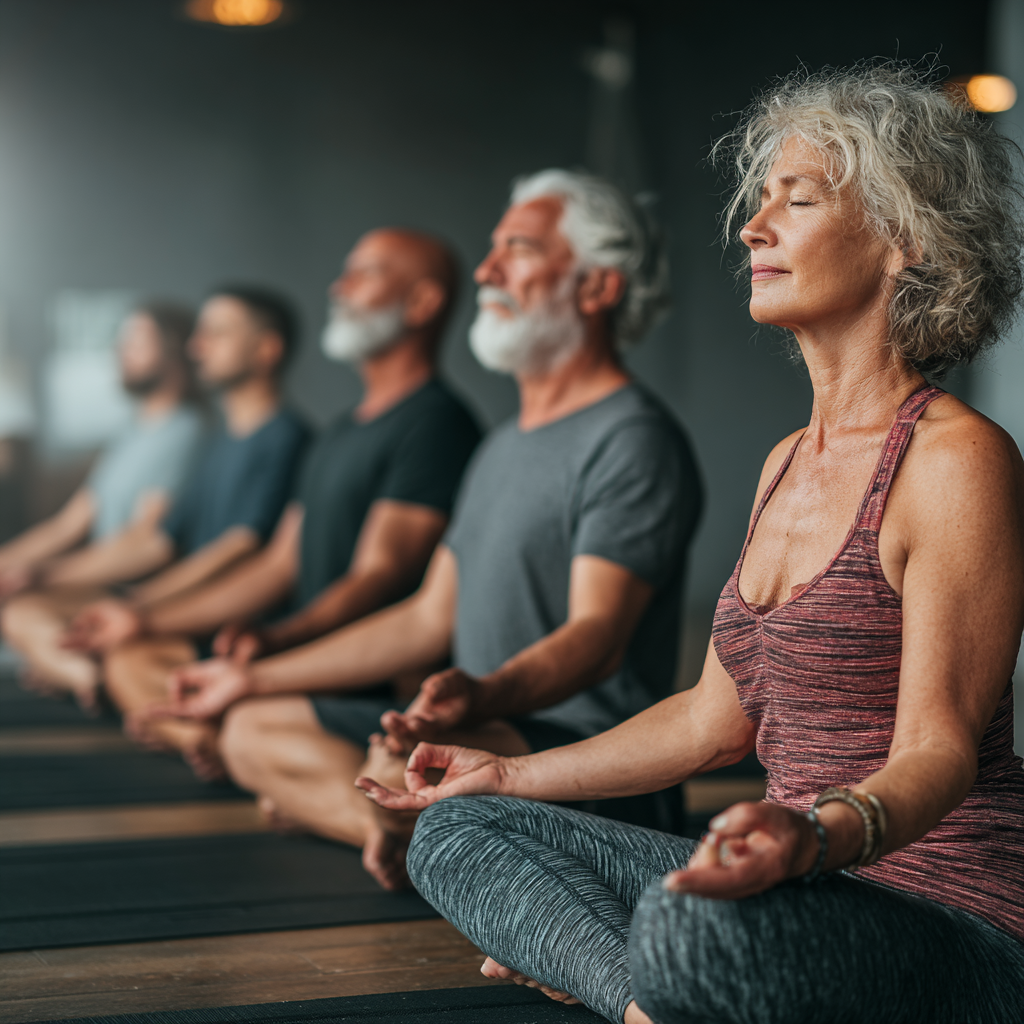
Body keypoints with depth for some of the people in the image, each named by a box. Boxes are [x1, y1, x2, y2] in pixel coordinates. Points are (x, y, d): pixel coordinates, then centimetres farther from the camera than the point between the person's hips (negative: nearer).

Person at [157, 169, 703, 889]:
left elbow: (597, 634, -24)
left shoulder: (634, 440, -12)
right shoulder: (502, 450, 20)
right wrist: (256, 678, 24)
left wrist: (482, 696, -45)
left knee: (404, 763, -38)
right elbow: (431, 618, 23)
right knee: (254, 730, 6)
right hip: (485, 729, 10)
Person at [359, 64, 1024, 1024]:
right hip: (808, 895, 9)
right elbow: (716, 717, 19)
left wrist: (814, 835, -40)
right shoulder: (788, 462, 15)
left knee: (694, 927, -40)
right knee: (454, 832, 3)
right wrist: (509, 774, 23)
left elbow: (938, 750, -18)